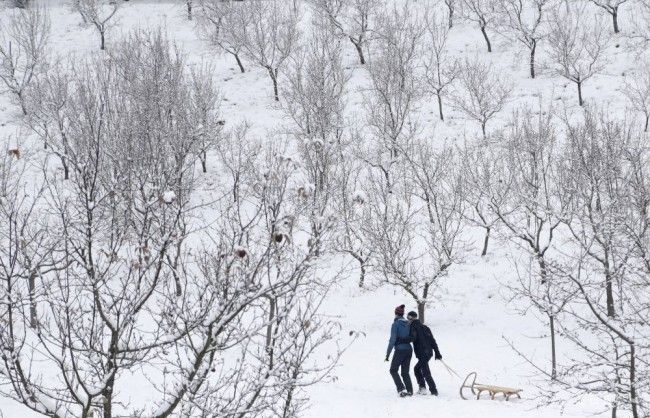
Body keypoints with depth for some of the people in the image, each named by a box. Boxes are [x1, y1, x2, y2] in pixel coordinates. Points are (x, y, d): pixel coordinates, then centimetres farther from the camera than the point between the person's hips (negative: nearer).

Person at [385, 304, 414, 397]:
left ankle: (401, 389, -7)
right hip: (409, 349, 6)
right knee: (405, 372, 14)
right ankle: (410, 390, 5)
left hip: (400, 350, -6)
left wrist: (388, 354, -10)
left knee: (393, 370, 7)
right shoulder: (408, 324, 9)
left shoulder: (396, 324, -9)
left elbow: (392, 340, -13)